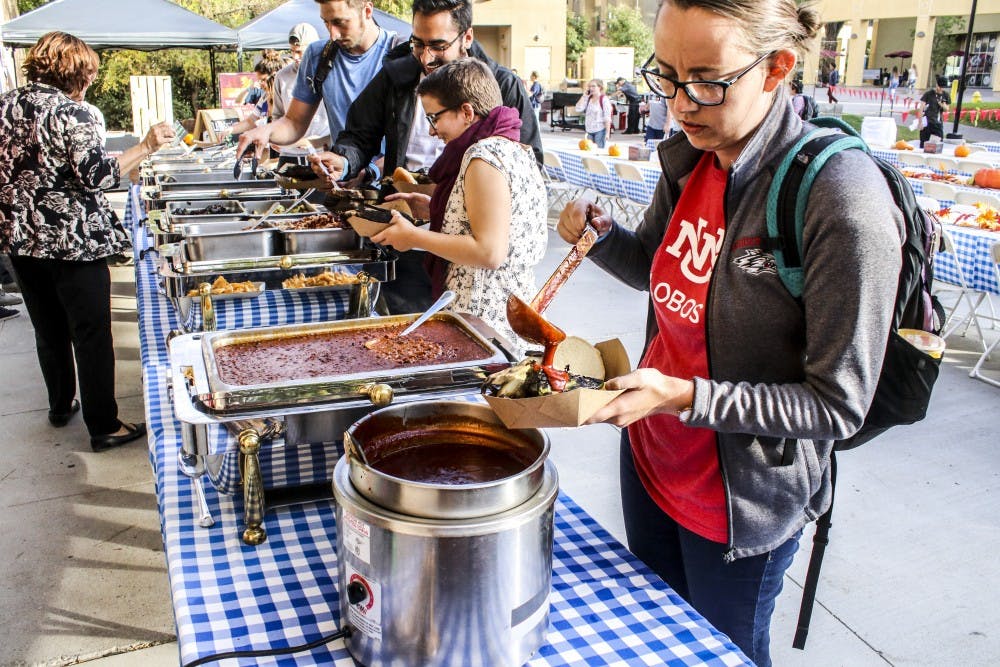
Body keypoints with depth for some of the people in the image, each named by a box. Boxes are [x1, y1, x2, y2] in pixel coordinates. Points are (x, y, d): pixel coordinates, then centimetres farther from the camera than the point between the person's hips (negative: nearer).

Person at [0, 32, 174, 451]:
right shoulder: (69, 112, -13)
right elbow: (95, 176, -19)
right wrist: (145, 147, -15)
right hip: (72, 240, -7)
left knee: (49, 331, 20)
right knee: (92, 336, 1)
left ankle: (60, 407, 36)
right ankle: (104, 427, 7)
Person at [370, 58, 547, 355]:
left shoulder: (485, 156, -17)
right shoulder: (517, 149, 13)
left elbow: (489, 252, -24)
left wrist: (415, 237, -14)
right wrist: (433, 209, 14)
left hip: (485, 318, -10)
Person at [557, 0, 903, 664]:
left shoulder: (843, 198, -27)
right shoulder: (689, 159, -6)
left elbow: (838, 405, -23)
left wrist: (685, 397, -32)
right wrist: (599, 231, -9)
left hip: (742, 502, -6)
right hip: (650, 454, 6)